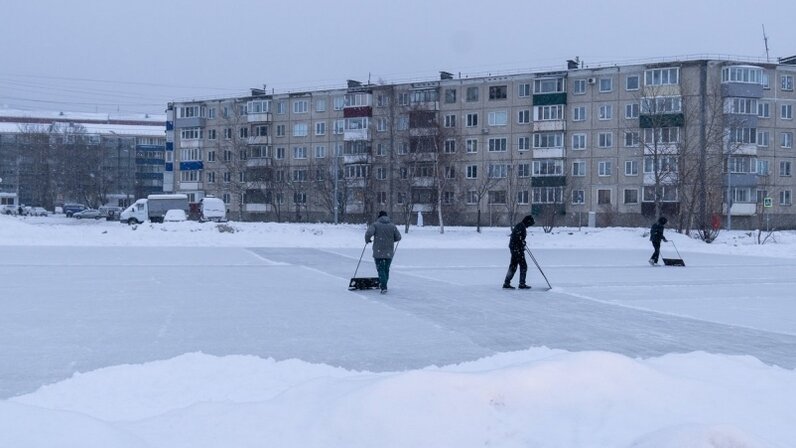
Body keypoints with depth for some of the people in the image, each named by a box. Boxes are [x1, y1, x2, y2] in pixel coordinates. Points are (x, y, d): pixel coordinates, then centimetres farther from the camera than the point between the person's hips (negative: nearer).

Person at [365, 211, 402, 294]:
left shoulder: (375, 225, -3)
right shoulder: (392, 226, 6)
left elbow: (368, 233, -17)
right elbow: (398, 237, 7)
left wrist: (367, 240, 3)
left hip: (378, 252, -3)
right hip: (389, 252, 3)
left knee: (381, 269, -1)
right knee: (386, 269, 16)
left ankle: (384, 287, -15)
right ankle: (383, 285, 24)